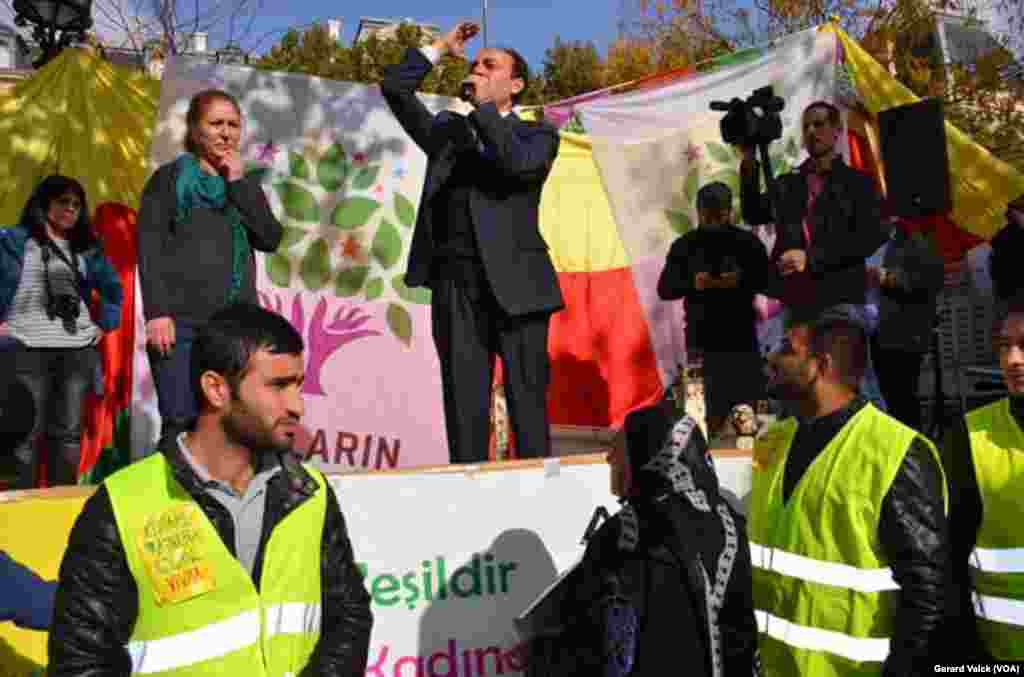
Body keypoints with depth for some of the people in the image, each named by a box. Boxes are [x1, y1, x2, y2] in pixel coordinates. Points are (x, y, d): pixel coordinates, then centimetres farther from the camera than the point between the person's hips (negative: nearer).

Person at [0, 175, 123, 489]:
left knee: (68, 432, 6)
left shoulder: (86, 248, 18)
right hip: (28, 349, -4)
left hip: (78, 351, 4)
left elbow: (113, 287, 26)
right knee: (28, 432, -4)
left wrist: (106, 323, 15)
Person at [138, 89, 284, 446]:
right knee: (181, 423, -11)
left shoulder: (246, 184, 20)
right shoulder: (169, 178, 8)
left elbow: (271, 238, 5)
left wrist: (238, 183, 0)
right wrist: (156, 312, -13)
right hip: (180, 320, -4)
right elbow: (149, 249, -1)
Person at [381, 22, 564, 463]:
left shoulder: (538, 134, 10)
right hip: (455, 283, 3)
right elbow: (394, 87, 16)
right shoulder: (448, 130, 21)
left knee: (528, 404, -2)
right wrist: (441, 48, 16)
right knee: (464, 406, 2)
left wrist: (484, 106, -2)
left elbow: (518, 163, -12)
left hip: (514, 282, -3)